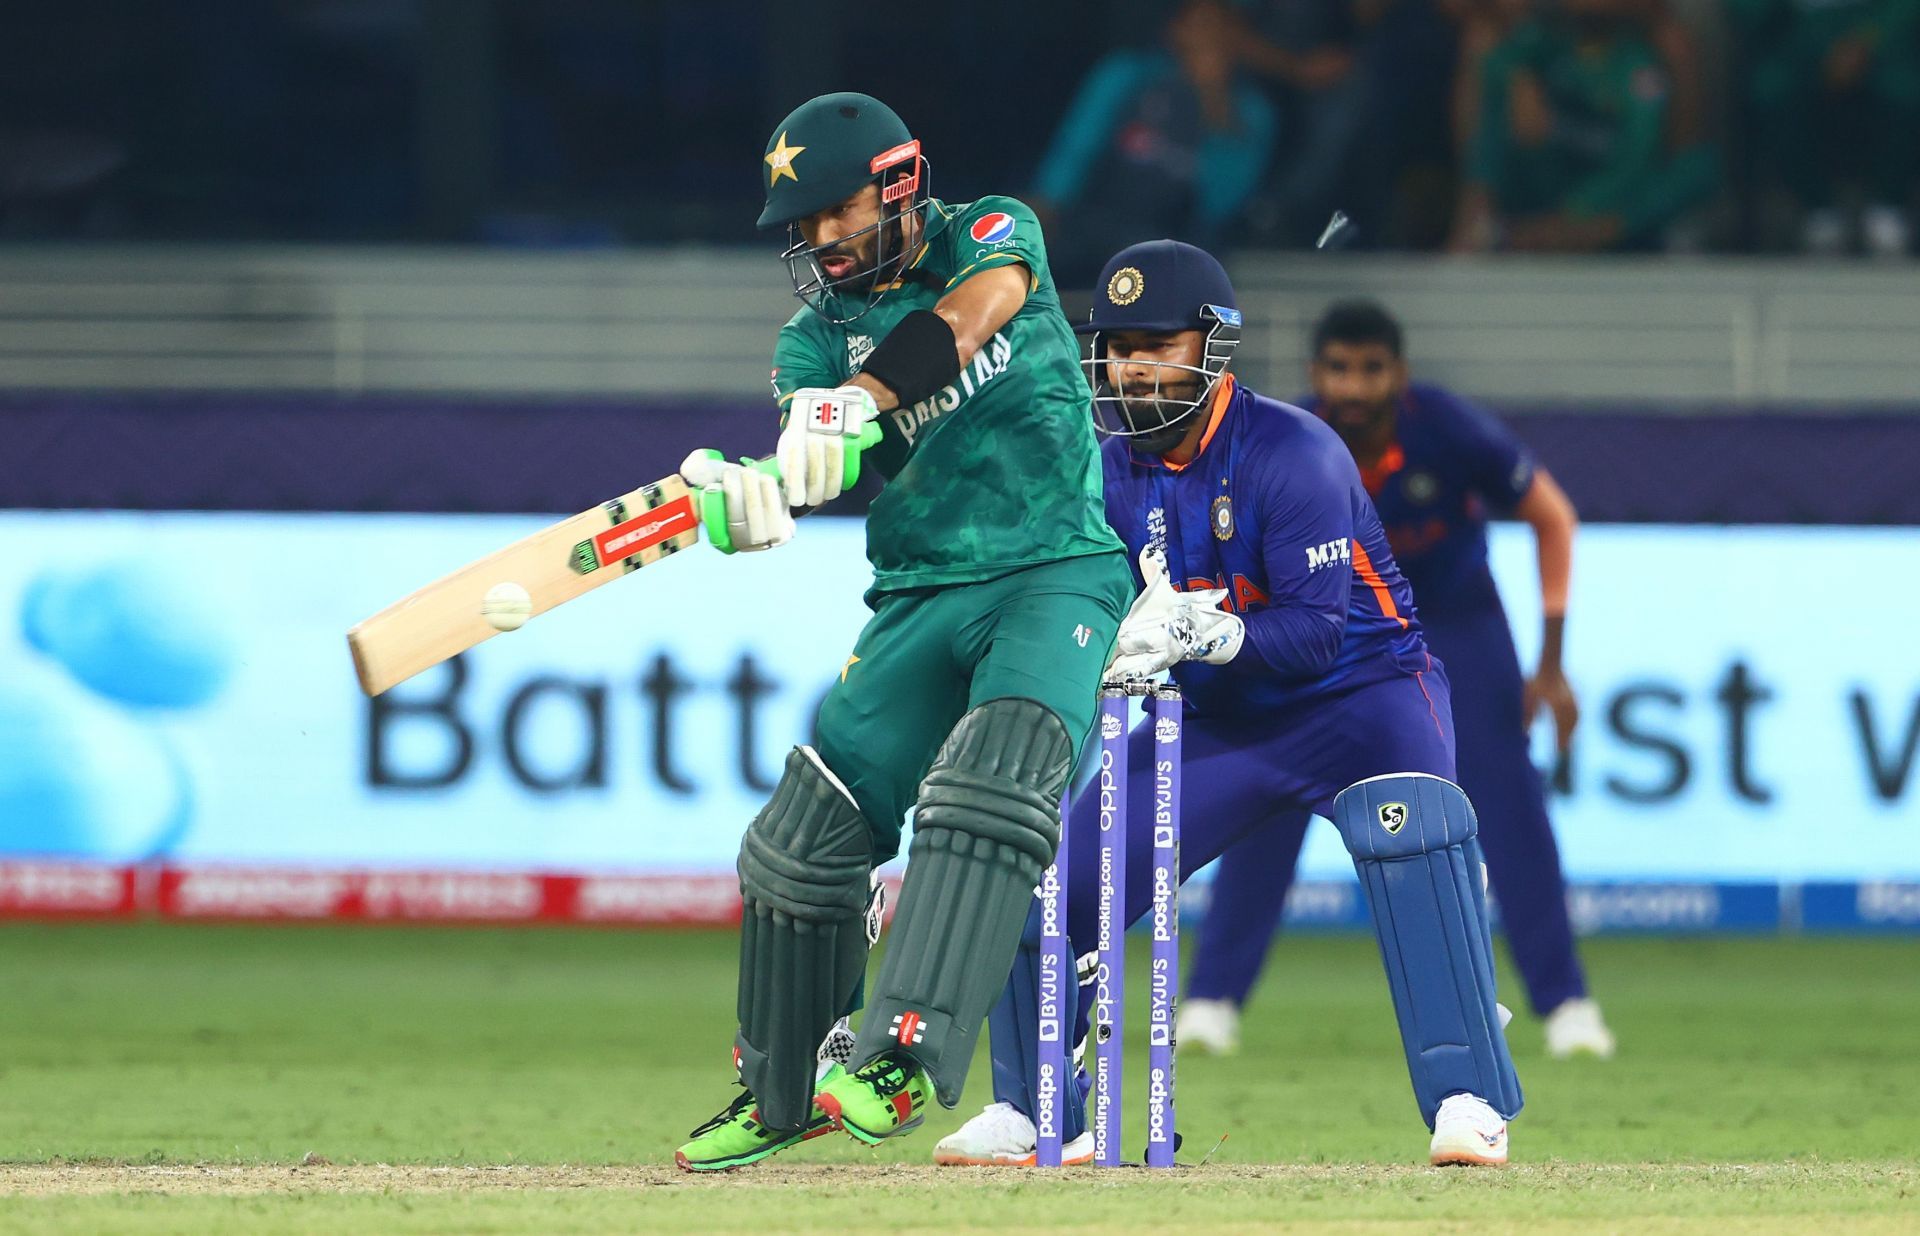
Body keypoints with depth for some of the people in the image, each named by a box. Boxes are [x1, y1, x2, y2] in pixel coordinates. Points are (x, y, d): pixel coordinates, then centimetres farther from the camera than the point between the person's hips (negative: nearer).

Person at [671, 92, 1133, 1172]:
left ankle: (907, 1054, -38)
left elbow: (972, 310, -23)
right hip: (919, 597, 4)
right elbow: (819, 468, -11)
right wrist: (736, 499, -36)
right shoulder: (817, 332, 8)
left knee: (989, 779, -30)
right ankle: (780, 1093, 22)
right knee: (806, 838, 1)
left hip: (1058, 573, -4)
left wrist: (858, 400, -39)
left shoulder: (993, 236, 2)